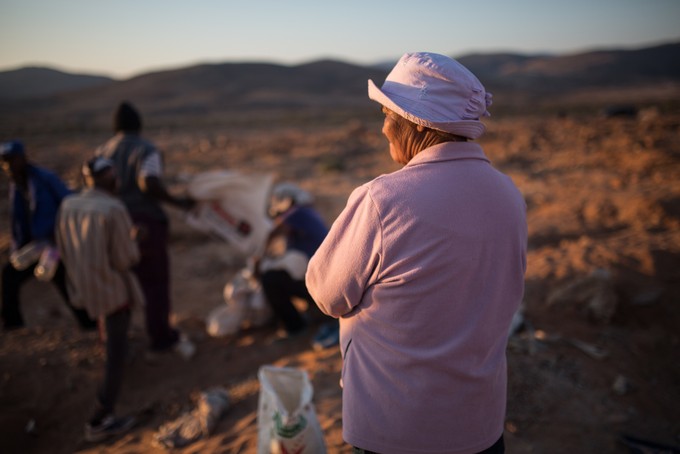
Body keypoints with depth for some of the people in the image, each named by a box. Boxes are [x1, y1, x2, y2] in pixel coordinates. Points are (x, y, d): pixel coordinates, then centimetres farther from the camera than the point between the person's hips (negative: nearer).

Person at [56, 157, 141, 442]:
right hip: (113, 288, -8)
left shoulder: (68, 206, -4)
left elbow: (64, 250, 7)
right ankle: (99, 423, 6)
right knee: (116, 354, 2)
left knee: (110, 332, 37)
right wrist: (132, 239, 0)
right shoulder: (114, 210, -24)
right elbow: (127, 258, -20)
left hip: (83, 287, 8)